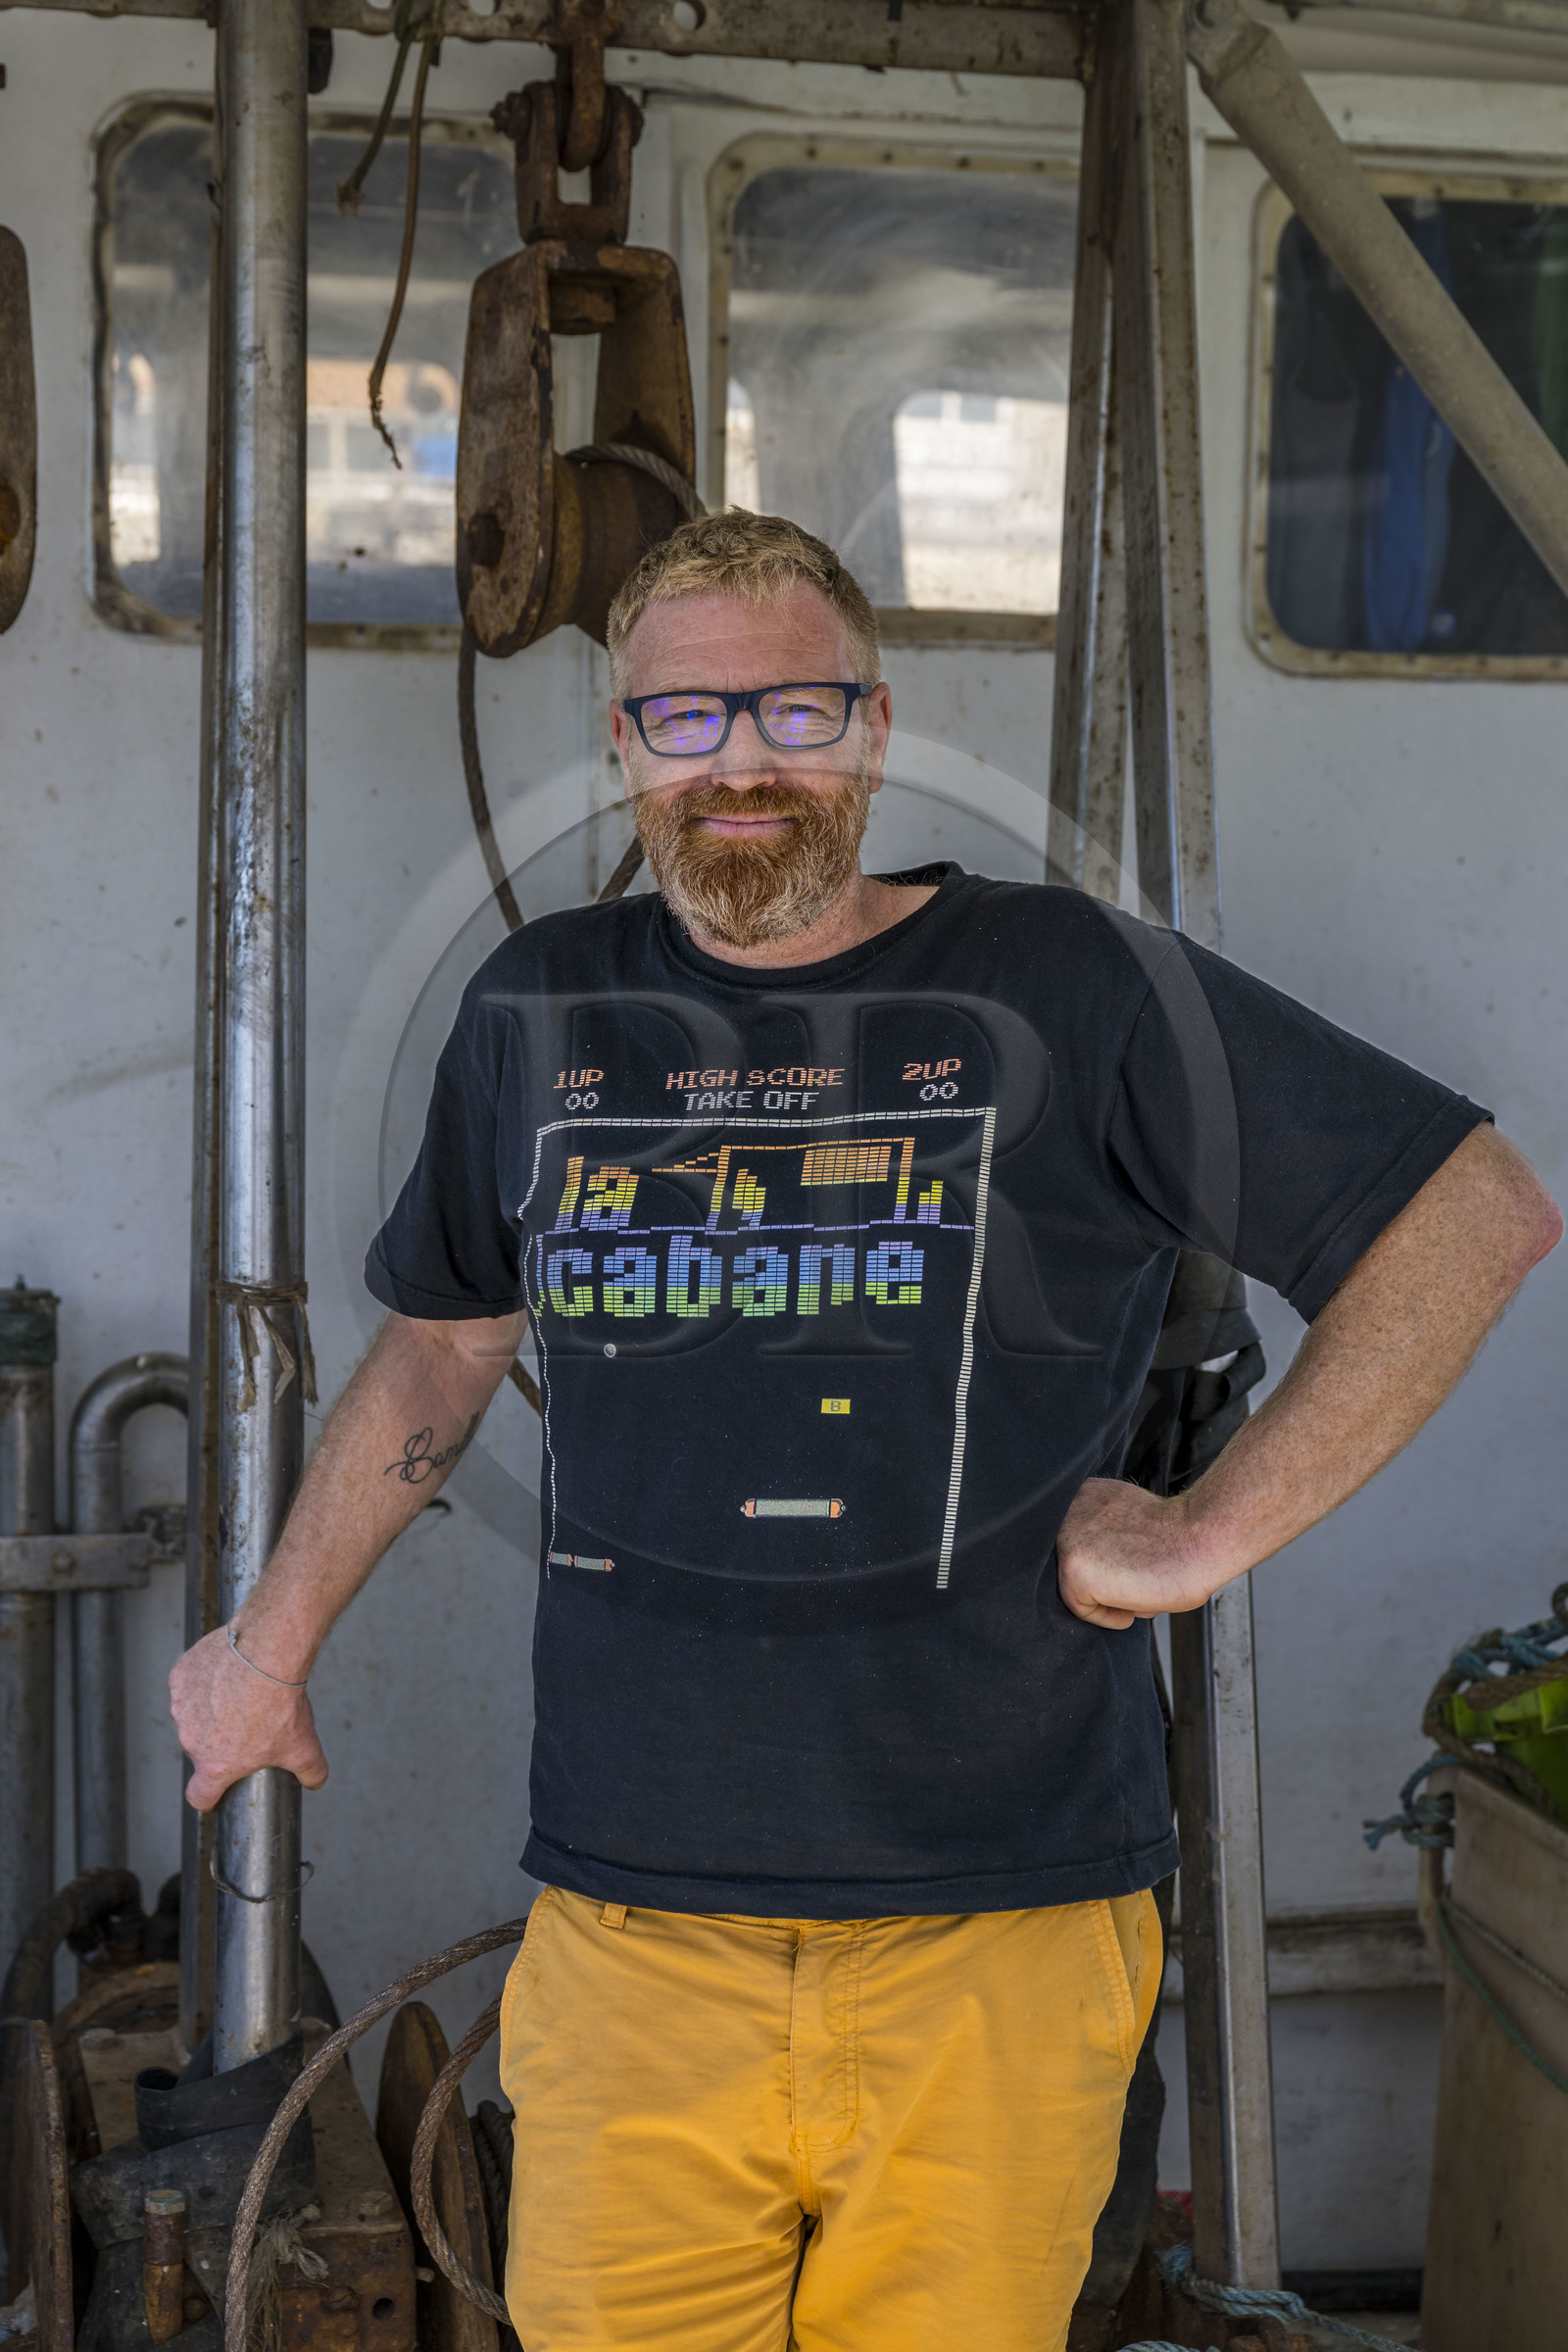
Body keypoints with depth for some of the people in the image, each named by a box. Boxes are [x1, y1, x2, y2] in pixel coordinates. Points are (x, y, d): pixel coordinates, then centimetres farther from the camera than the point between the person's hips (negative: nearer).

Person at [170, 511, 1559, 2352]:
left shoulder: (1064, 992, -1)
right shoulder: (536, 1018, 11)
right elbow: (442, 1341, 27)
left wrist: (1214, 1530, -5)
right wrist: (273, 1641, 28)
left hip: (997, 1938, -2)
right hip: (632, 1921, 3)